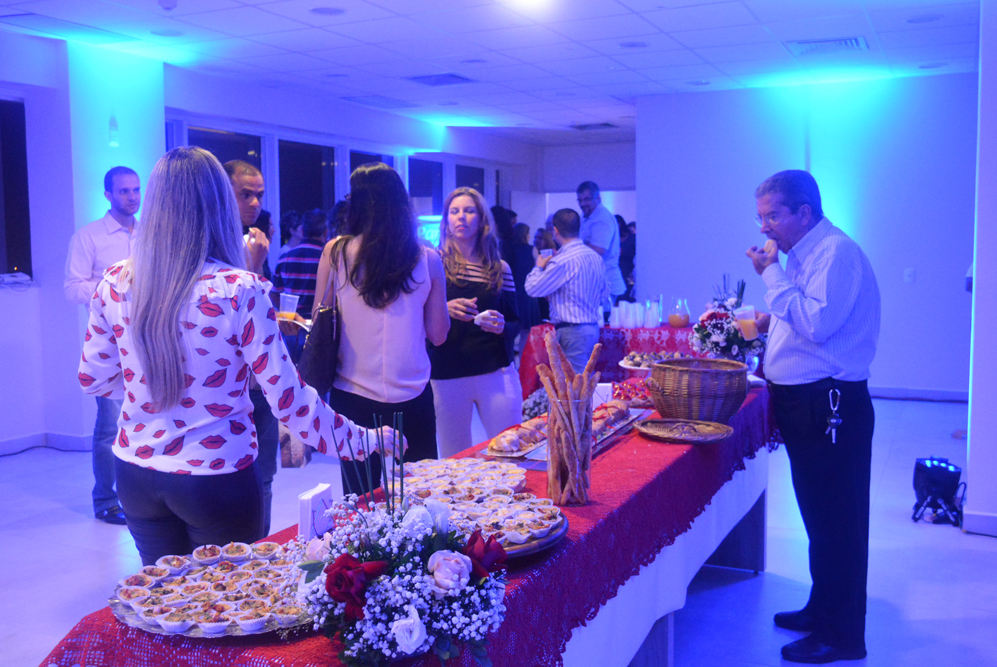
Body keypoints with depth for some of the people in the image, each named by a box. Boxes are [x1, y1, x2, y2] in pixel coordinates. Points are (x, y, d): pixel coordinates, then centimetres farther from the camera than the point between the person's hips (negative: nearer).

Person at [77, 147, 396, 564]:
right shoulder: (240, 291, -18)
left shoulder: (115, 283, -5)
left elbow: (93, 379, 8)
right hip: (215, 480, -4)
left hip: (136, 474, 4)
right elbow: (288, 398, -16)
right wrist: (363, 439, -7)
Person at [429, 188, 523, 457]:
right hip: (447, 375, -1)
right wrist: (444, 310, -19)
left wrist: (502, 327, -9)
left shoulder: (500, 268, 9)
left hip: (497, 372, 2)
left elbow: (515, 322, 13)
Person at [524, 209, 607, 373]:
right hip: (593, 327, 9)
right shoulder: (595, 256, 9)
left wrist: (539, 267, 7)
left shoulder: (563, 261, -18)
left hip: (572, 331, -9)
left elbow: (532, 288, -10)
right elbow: (603, 293, 19)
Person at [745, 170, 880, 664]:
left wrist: (772, 275, -19)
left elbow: (818, 324, -27)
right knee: (819, 515, 19)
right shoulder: (805, 252, 15)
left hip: (830, 406, -10)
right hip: (803, 402, 10)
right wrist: (772, 323, 11)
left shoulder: (837, 252, -15)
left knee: (835, 521, -1)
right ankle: (822, 610, 34)